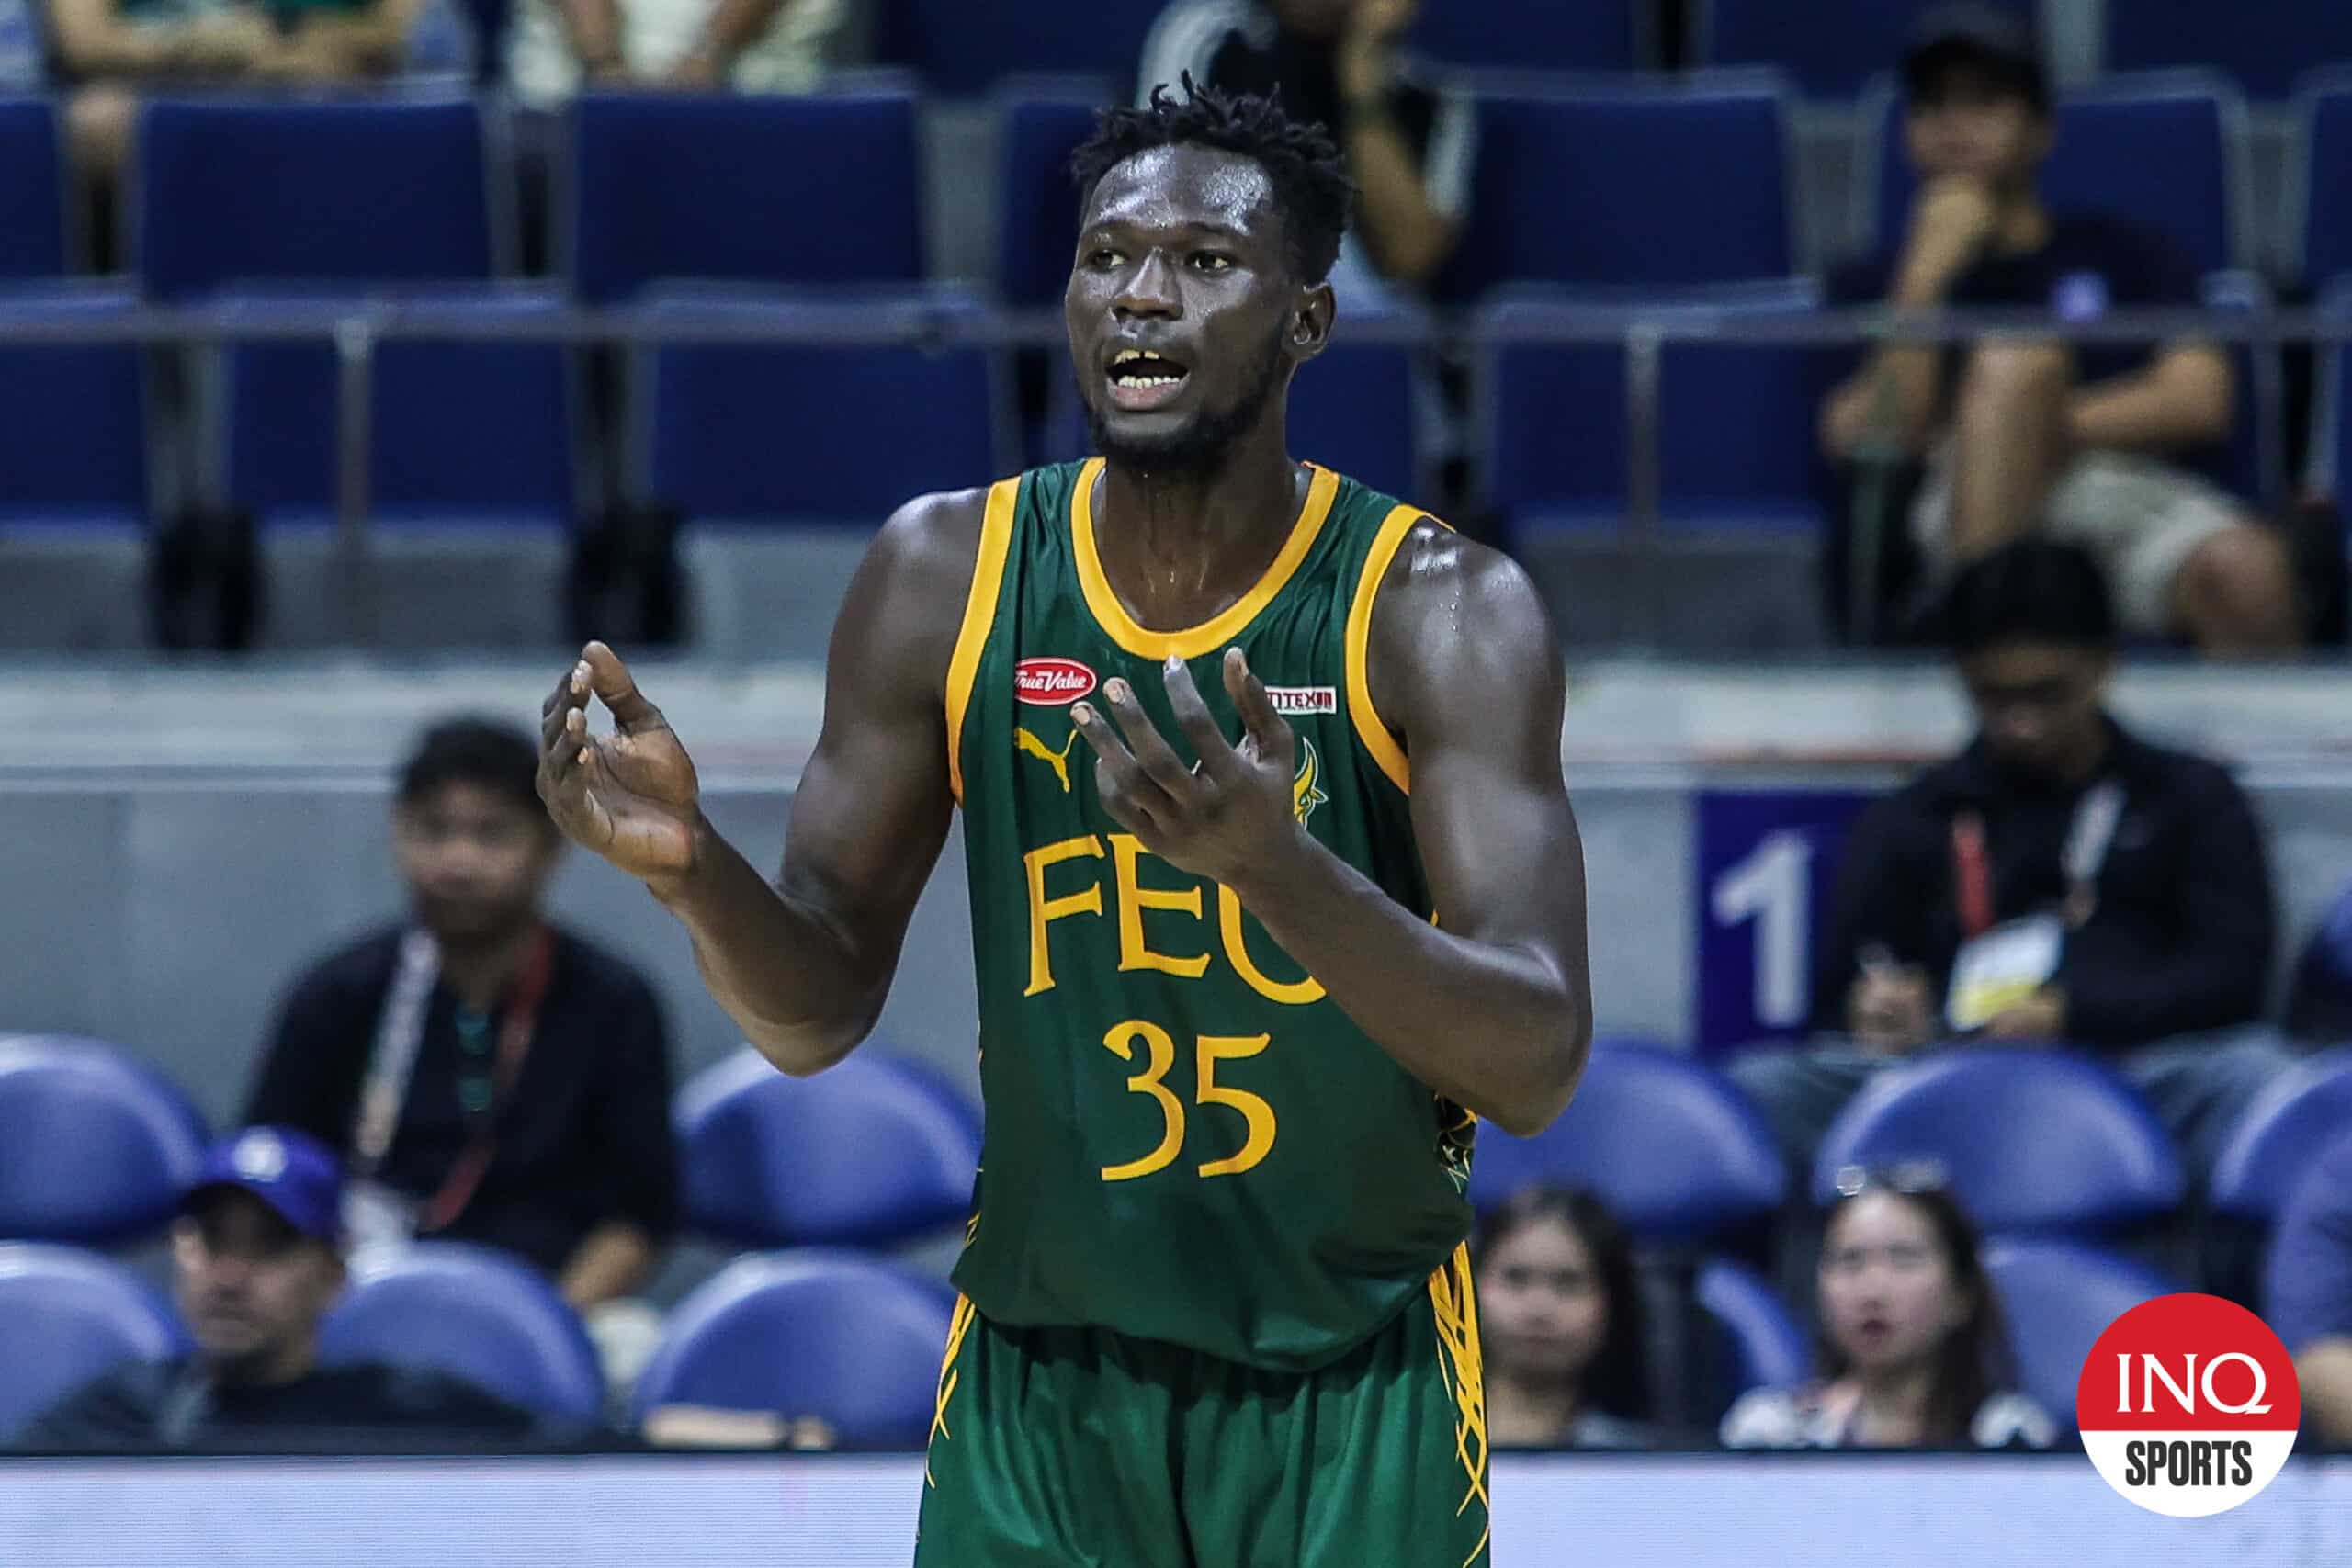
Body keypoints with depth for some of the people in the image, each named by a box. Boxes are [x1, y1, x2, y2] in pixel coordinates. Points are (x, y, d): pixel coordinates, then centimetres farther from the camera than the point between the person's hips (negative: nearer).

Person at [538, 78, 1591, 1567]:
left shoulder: (1440, 607, -11)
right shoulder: (947, 575, -2)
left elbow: (1538, 1066, -20)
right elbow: (822, 1013, 4)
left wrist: (1280, 864, -36)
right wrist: (690, 866, -18)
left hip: (1352, 1394, -2)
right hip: (1039, 1380, 2)